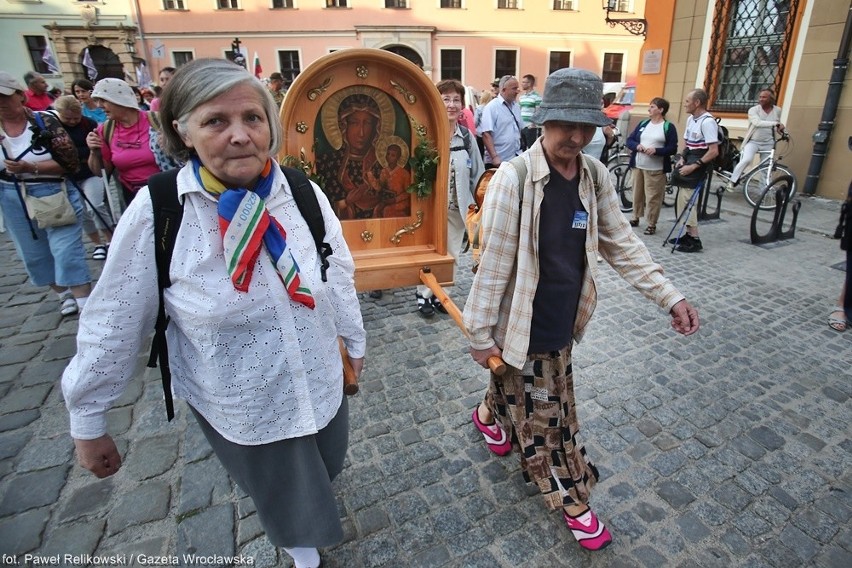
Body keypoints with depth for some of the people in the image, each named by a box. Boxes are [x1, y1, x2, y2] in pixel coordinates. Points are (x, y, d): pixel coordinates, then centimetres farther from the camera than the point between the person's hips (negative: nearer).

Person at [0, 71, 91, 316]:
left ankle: (86, 306, -1)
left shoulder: (45, 122, -9)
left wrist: (31, 168, -22)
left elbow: (71, 162, -13)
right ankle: (64, 295, 32)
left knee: (67, 252, -5)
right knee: (35, 255, 14)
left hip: (54, 196, -5)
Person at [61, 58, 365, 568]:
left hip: (320, 385, 3)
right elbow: (114, 325, -12)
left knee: (323, 467, 30)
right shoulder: (156, 213, -20)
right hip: (239, 407, -3)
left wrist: (355, 341, 10)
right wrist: (88, 424, -2)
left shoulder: (303, 194, -13)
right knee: (285, 499, 22)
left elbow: (339, 276, -1)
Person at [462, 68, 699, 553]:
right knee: (545, 414, 12)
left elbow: (622, 243, 6)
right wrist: (481, 332, -13)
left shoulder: (596, 176, -3)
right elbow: (494, 264, -19)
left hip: (563, 319, 6)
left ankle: (490, 416, 60)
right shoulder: (513, 178, -22)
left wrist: (670, 296, 0)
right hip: (524, 322, -6)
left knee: (520, 392, 27)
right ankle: (570, 499, 35)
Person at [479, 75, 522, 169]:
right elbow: (486, 134, -17)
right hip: (498, 161, -6)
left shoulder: (516, 106, 12)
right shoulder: (492, 107, -9)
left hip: (516, 160, 7)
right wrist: (494, 157, -23)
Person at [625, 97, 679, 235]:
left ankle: (651, 224, 5)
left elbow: (673, 149, -7)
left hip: (656, 169, -5)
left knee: (653, 197, -3)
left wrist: (656, 150, -23)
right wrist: (637, 146, -13)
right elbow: (629, 140, 9)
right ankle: (635, 218, 28)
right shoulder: (643, 123, 11)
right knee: (637, 193, 13)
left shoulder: (668, 127, -3)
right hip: (638, 166, 5)